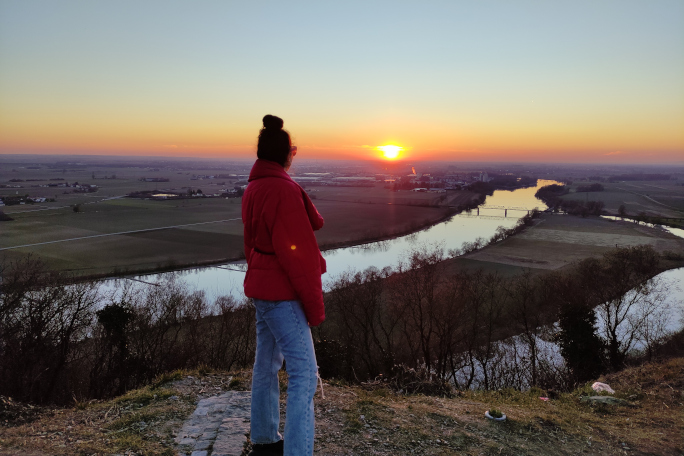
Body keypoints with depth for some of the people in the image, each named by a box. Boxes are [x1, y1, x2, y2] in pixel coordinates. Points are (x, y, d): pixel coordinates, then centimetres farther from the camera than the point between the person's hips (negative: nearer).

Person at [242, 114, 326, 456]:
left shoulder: (253, 188, 9)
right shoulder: (284, 190, -21)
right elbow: (298, 254, -21)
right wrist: (315, 305, -14)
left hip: (261, 287, 10)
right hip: (284, 293, -10)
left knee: (267, 364, 19)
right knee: (304, 374, -6)